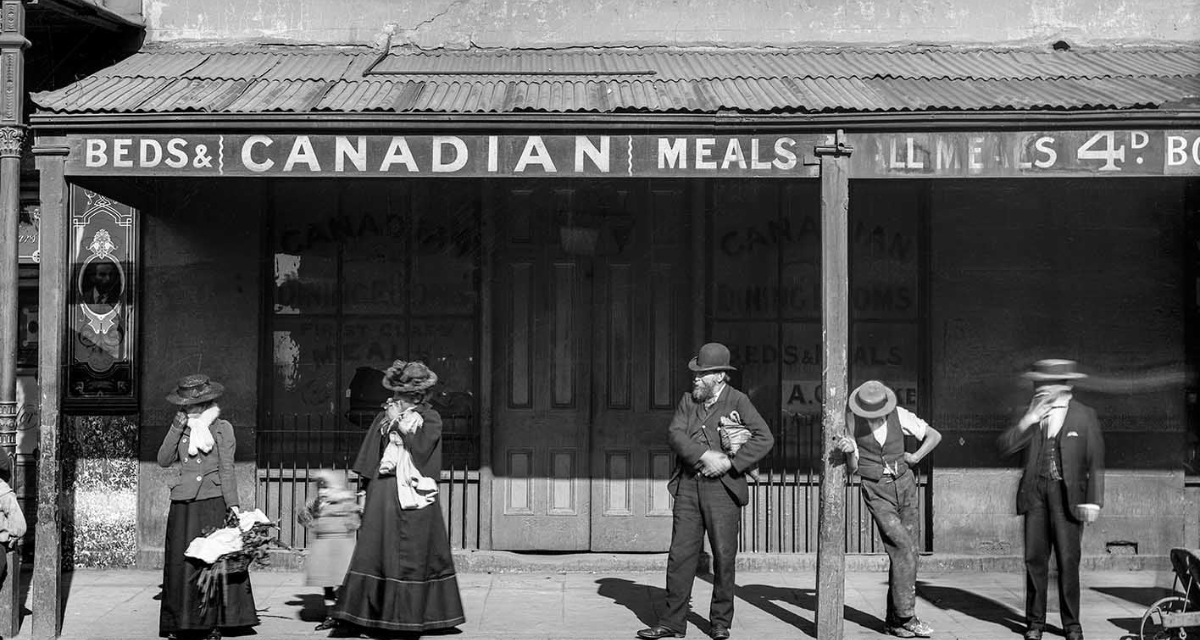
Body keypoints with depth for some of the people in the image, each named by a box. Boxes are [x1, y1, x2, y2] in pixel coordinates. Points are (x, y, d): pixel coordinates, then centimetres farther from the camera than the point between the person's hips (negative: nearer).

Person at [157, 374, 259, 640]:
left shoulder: (222, 428, 4)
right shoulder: (182, 429, 15)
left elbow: (227, 468, 2)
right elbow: (163, 459, 4)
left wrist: (232, 503, -6)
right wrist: (178, 425, -1)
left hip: (212, 502, -3)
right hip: (183, 505, 3)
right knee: (181, 563, 1)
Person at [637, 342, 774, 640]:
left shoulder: (738, 401, 0)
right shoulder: (688, 400, 12)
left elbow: (764, 438, -8)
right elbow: (674, 434, -2)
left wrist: (730, 462, -15)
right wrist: (704, 455, -16)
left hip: (722, 486, -3)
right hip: (688, 486, 3)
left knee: (724, 556, 1)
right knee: (680, 554, 1)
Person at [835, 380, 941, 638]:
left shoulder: (899, 415, -5)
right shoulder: (852, 421, -8)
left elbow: (934, 436, 8)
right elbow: (853, 468, -6)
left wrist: (915, 458, -1)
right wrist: (849, 451, -26)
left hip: (904, 484, 3)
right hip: (876, 490, -3)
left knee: (910, 551, 1)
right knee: (902, 549, -17)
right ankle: (906, 616, -11)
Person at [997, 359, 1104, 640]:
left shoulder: (1084, 416, 1)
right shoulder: (1032, 414, 10)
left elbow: (1096, 462, -1)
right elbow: (1004, 446, 3)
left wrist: (1093, 501, -8)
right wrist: (1028, 421, -10)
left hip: (1067, 495, -3)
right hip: (1035, 493, 3)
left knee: (1068, 561, -2)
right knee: (1035, 559, 3)